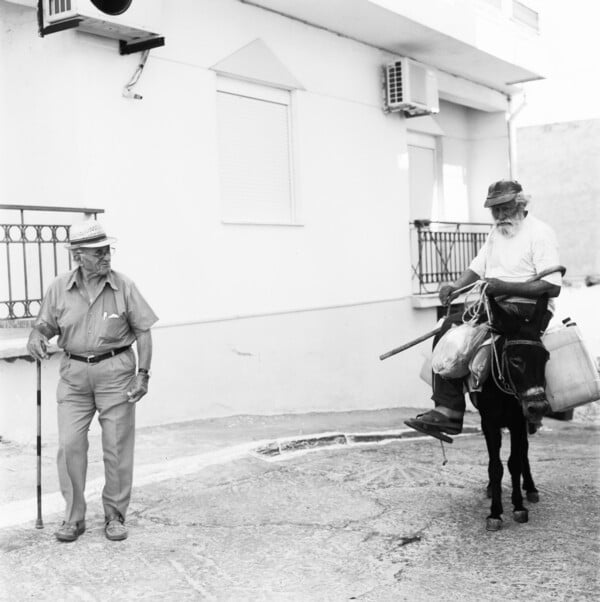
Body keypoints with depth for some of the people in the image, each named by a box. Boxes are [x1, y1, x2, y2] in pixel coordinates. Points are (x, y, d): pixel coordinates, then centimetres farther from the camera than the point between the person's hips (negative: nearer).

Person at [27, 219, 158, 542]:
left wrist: (143, 374, -8)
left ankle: (115, 515, 19)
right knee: (69, 444, -2)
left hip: (115, 370, -1)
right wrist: (36, 337, -17)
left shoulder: (123, 286, -6)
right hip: (74, 373, 1)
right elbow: (45, 324, 8)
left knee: (117, 446, 3)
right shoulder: (59, 287, -2)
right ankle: (73, 517, 13)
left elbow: (143, 331, -2)